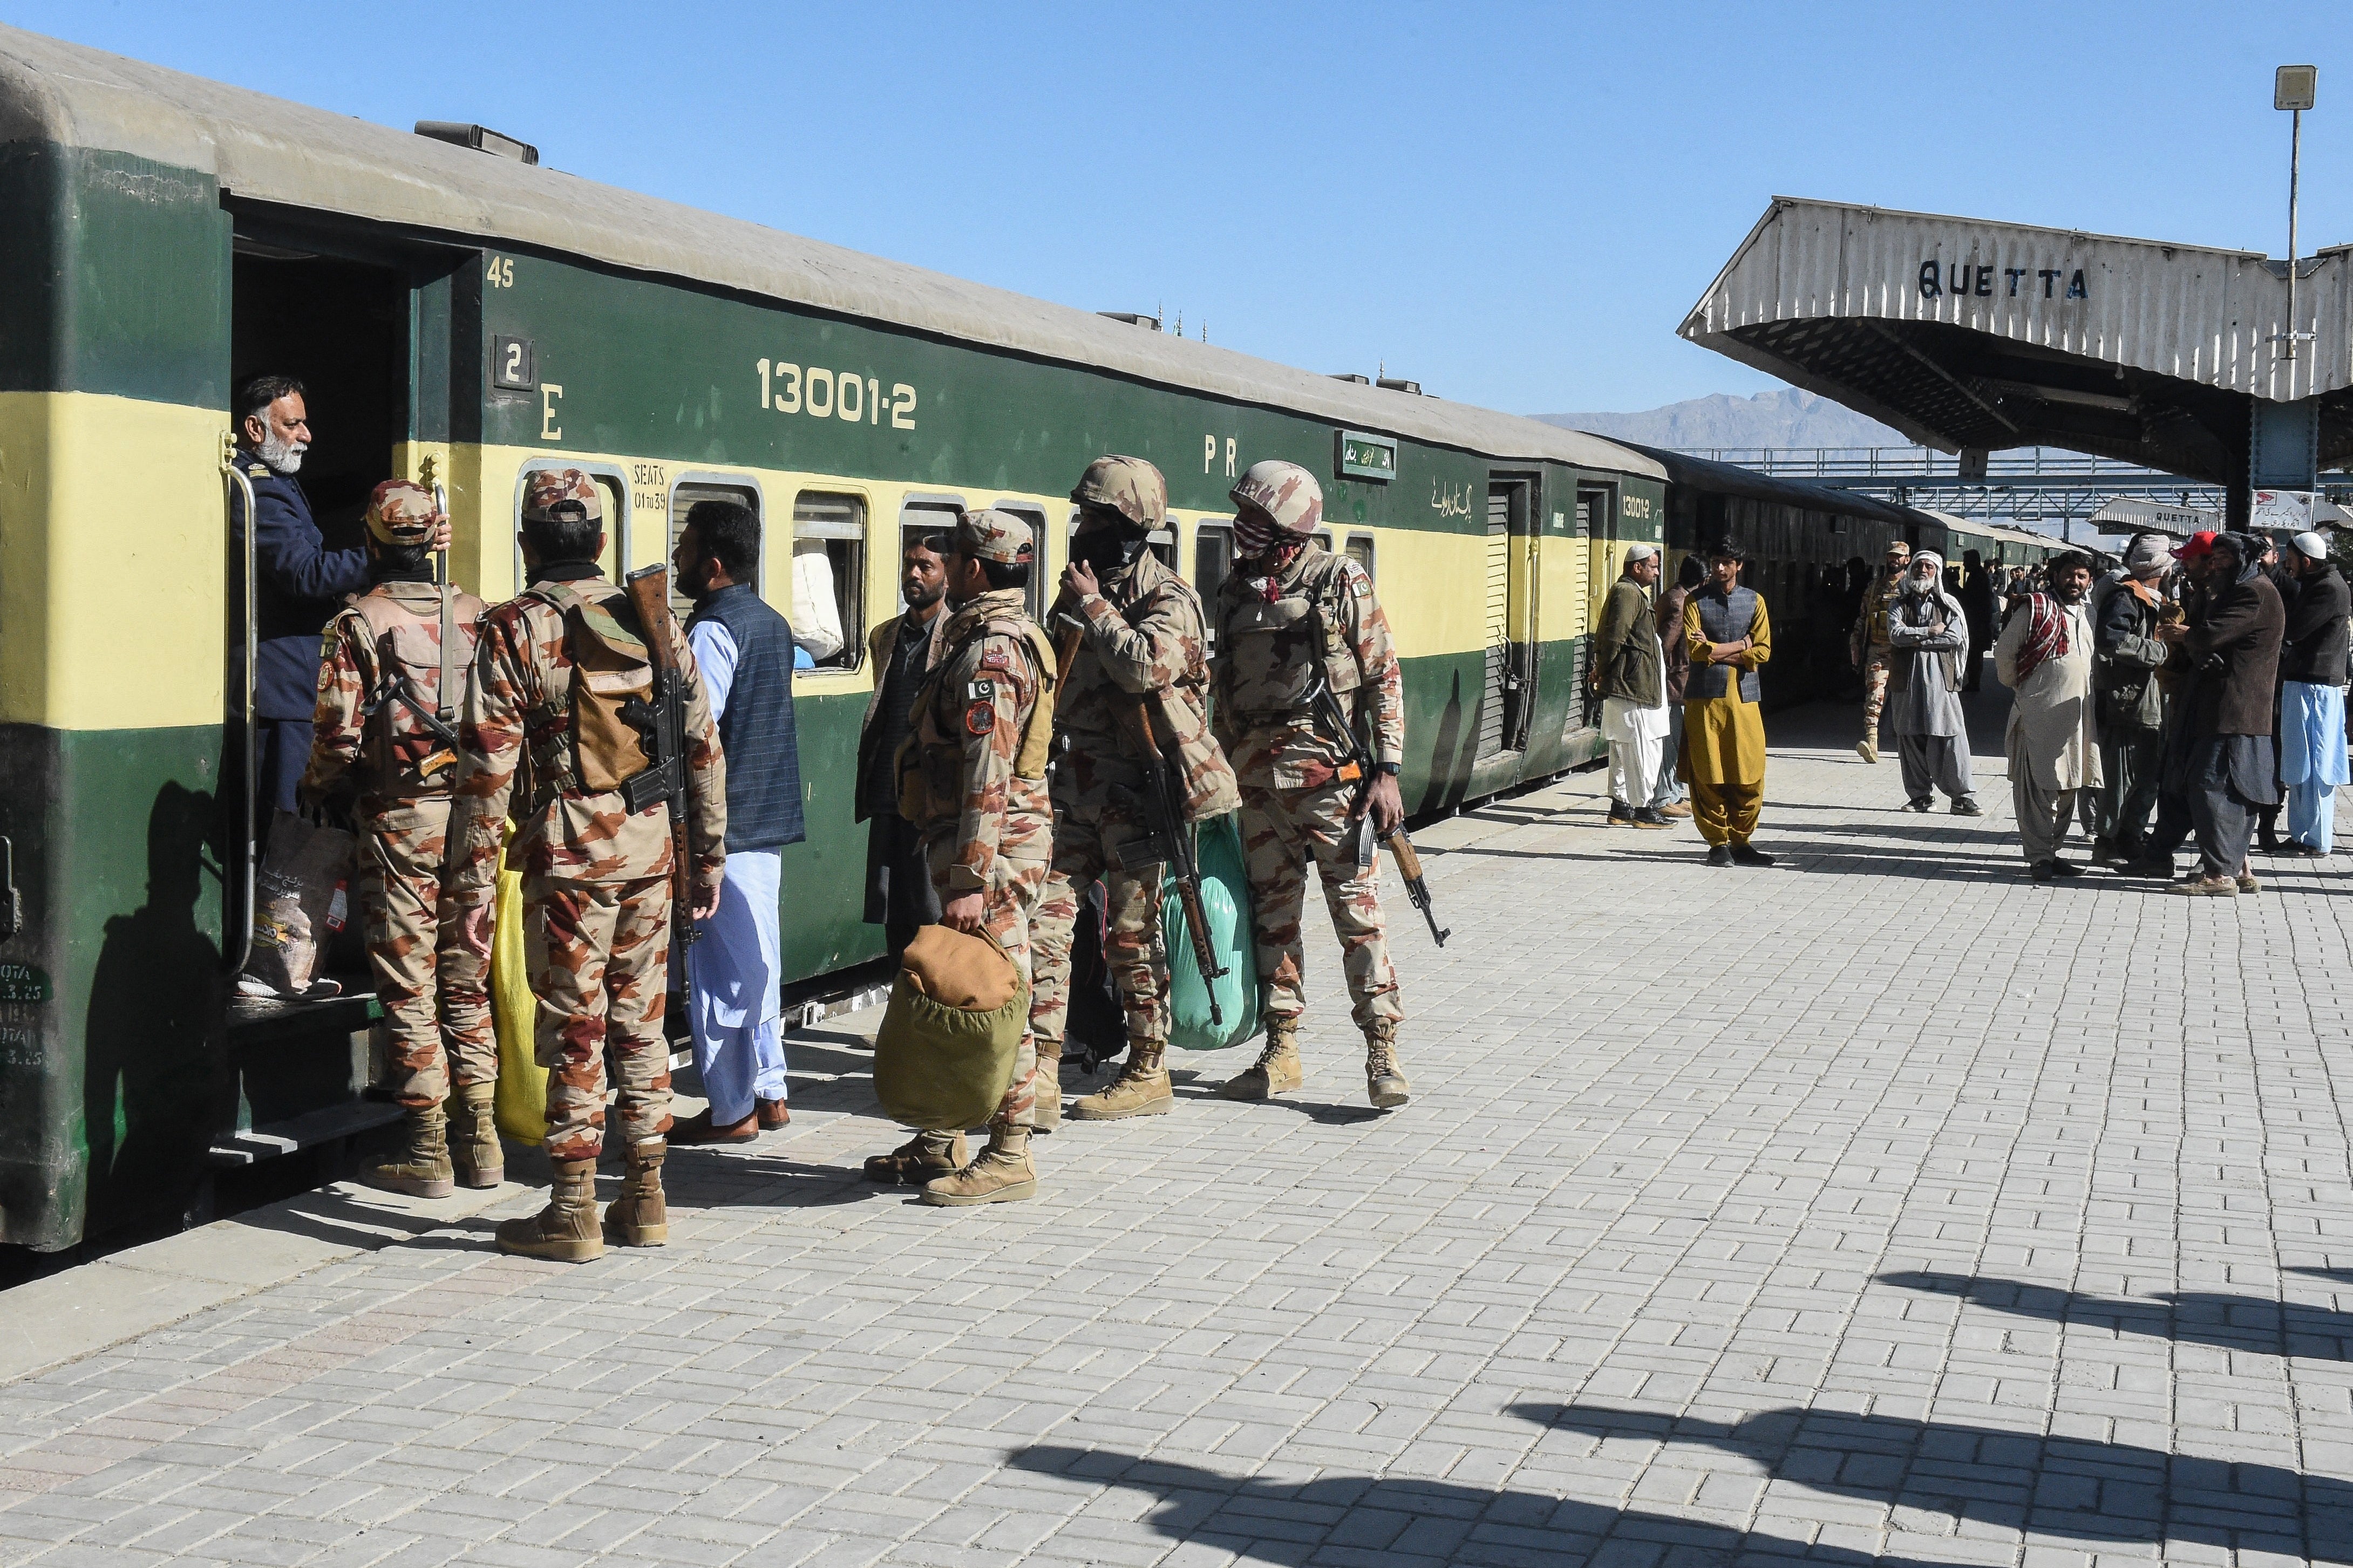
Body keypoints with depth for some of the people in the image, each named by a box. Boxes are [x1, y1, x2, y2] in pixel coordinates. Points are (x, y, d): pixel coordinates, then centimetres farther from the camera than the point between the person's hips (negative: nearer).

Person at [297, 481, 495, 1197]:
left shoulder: (358, 624, -7)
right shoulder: (475, 616, 5)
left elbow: (339, 733, -12)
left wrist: (318, 789, 7)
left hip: (399, 821, -4)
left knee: (409, 991, 2)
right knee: (466, 983, 12)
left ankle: (426, 1154, 6)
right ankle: (481, 1144, 15)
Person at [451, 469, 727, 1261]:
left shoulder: (515, 630, -6)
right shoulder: (654, 621, 8)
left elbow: (490, 766, -10)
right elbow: (704, 747, 9)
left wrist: (476, 885, -7)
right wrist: (709, 854, 17)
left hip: (568, 859, -4)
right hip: (650, 848, 5)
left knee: (574, 1032, 1)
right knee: (640, 1025, 12)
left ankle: (572, 1213, 6)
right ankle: (644, 1201, 18)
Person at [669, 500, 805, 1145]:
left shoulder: (712, 630, -15)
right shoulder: (774, 624, 13)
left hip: (722, 823, -9)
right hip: (771, 816, 9)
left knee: (719, 966, -3)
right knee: (758, 955, 15)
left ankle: (730, 1110, 2)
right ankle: (768, 1091, 21)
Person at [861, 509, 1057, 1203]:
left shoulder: (990, 654, -17)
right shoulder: (1011, 638, 17)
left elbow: (987, 778, -24)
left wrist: (972, 880, -25)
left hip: (991, 853, -11)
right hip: (971, 850, 11)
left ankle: (1008, 1159, 2)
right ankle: (941, 1144, 26)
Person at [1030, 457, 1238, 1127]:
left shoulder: (1168, 599, -8)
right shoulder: (1079, 590, 15)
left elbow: (1145, 668, -29)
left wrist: (1094, 607, -17)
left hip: (1133, 791, -6)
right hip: (1072, 789, 7)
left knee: (1134, 937, 2)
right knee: (1044, 923, -3)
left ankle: (1148, 1076, 14)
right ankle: (1040, 1078, -3)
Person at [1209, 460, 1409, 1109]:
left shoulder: (1341, 582, -3)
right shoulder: (1234, 592, 13)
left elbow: (1384, 678, -4)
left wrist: (1387, 771, -11)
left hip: (1328, 768, -5)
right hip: (1256, 774, 5)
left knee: (1357, 906, -7)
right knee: (1271, 911, 9)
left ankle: (1383, 1053, -4)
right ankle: (1281, 1053, 16)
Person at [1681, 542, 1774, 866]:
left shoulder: (1754, 601, 11)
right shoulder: (1696, 602, 4)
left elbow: (1763, 651, 1)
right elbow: (1695, 649, -10)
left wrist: (1717, 652, -7)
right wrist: (1740, 644, -5)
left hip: (1744, 696, 2)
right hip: (1705, 696, -2)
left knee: (1750, 775, 0)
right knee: (1708, 775, -2)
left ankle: (1741, 841, 10)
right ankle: (1718, 843, 6)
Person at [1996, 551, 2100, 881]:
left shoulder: (2087, 616, 16)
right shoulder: (2035, 608, -5)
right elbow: (2004, 652, -3)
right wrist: (2018, 687, 5)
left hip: (2076, 716, 7)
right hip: (2039, 714, -7)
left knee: (2067, 788, 11)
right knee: (2038, 788, -7)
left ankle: (2053, 851, 20)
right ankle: (2039, 857, -3)